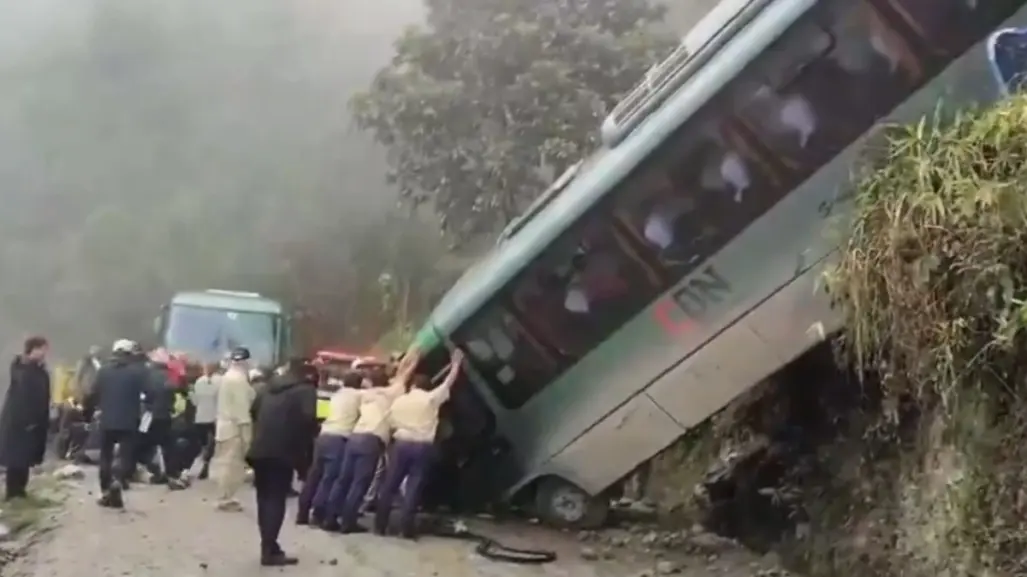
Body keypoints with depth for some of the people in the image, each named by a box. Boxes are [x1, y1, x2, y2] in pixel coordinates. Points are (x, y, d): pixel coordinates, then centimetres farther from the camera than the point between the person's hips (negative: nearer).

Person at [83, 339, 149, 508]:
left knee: (106, 456, 15)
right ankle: (119, 481, -25)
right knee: (127, 455, 2)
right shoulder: (138, 370, -3)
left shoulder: (103, 370, 3)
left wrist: (87, 412, 15)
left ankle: (106, 493, 15)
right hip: (129, 422, -2)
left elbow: (94, 395, 3)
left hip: (106, 421, 2)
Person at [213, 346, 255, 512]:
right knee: (231, 465, -5)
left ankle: (225, 498, 18)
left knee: (227, 464, 14)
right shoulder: (239, 379, -16)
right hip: (235, 427, -10)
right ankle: (225, 500, -2)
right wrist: (247, 432, -19)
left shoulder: (227, 376, 13)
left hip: (226, 425, 10)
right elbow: (242, 407, -20)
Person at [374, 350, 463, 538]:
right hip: (423, 447, -1)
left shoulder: (399, 400, 8)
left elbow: (391, 423, 9)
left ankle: (380, 526, 10)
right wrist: (456, 362, 23)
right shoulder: (432, 398, 1)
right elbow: (449, 381, 11)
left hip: (401, 444, 2)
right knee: (413, 488, 1)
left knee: (389, 486, 8)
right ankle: (406, 529, -2)